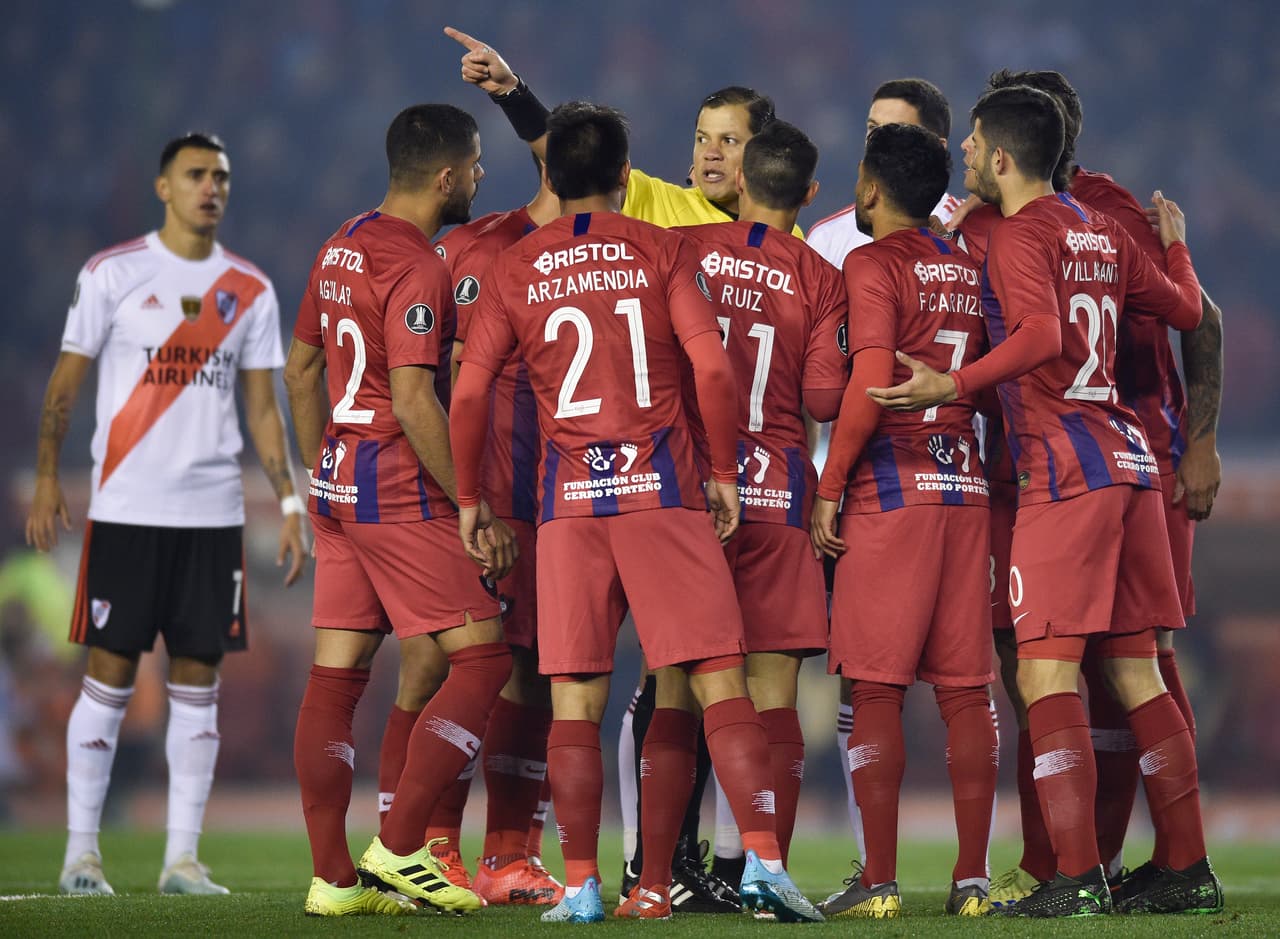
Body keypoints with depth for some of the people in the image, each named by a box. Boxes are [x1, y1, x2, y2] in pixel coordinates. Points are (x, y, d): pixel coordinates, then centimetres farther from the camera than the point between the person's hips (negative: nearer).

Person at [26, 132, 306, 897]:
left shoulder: (250, 290, 9)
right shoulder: (113, 274, 0)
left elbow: (264, 408, 12)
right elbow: (66, 383, 3)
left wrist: (290, 503, 5)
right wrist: (47, 478, -4)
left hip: (213, 511, 3)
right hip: (126, 509, -3)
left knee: (199, 680, 2)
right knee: (110, 674, -2)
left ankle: (184, 856, 6)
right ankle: (82, 849, 5)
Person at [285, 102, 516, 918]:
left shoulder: (342, 246, 13)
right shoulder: (415, 268, -15)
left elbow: (301, 369, 21)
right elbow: (414, 401, -21)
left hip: (338, 485, 9)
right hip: (401, 494, -9)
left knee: (336, 675, 6)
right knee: (482, 660, -4)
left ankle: (333, 876, 7)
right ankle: (398, 848, -7)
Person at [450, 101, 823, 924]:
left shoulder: (515, 269, 7)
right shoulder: (662, 250, 3)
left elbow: (469, 394, 2)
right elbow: (713, 368, -7)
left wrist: (470, 498, 13)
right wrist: (724, 471, 3)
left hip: (568, 494, 1)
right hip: (662, 485, -1)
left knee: (575, 700, 4)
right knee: (719, 681, -2)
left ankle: (581, 886, 1)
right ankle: (764, 857, -12)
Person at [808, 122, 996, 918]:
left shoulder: (874, 265, -6)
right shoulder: (969, 272, 14)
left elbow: (871, 383, -15)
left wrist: (829, 488, -10)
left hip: (890, 491, -6)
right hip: (965, 487, 6)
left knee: (876, 689, -3)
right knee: (965, 689, 5)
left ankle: (879, 881, -5)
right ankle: (973, 877, 4)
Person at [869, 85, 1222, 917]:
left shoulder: (1020, 236, -8)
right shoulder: (1102, 233, 16)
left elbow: (1042, 336, -25)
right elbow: (1187, 311, 28)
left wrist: (954, 386, -26)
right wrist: (1175, 243, 45)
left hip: (1064, 472, -8)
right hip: (1128, 461, 8)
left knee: (1047, 673, -9)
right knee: (1136, 672, 11)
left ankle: (1078, 878, -16)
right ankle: (1190, 871, 11)